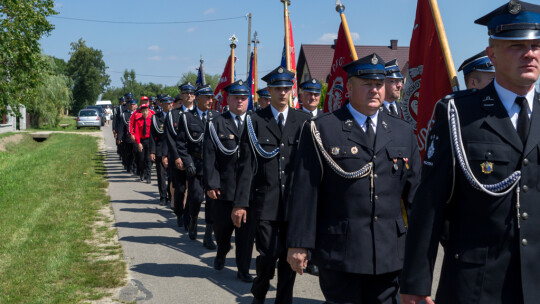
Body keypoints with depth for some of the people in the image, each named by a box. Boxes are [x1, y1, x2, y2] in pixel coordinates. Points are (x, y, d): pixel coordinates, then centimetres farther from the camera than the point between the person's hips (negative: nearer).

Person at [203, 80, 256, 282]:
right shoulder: (216, 125, 4)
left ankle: (243, 270, 16)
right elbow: (209, 157, -2)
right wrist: (211, 184, -10)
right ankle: (221, 255, 41)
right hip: (224, 188, -1)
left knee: (247, 230, 3)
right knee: (222, 227, 11)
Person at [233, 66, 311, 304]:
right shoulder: (255, 121, 2)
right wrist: (240, 202, -6)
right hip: (266, 201, -2)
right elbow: (246, 164, -1)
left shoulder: (304, 120, 6)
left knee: (289, 256, 6)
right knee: (268, 253, -3)